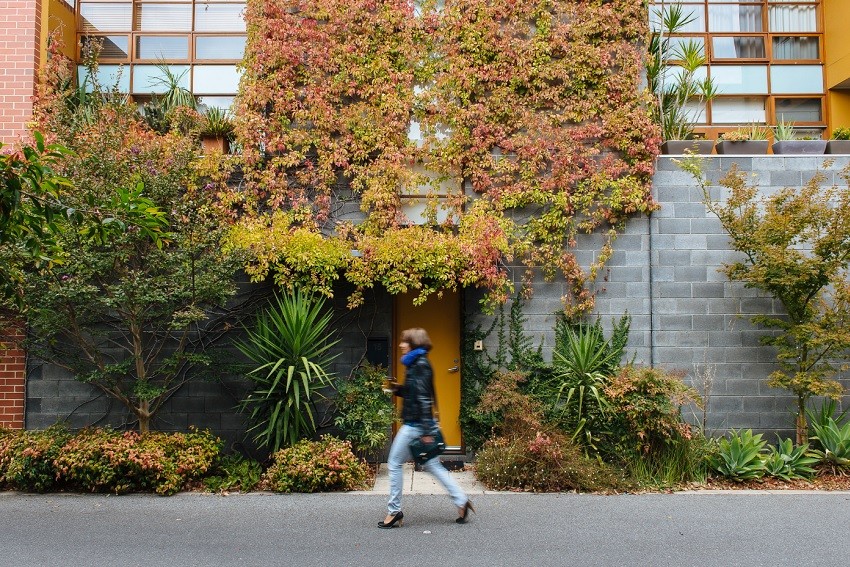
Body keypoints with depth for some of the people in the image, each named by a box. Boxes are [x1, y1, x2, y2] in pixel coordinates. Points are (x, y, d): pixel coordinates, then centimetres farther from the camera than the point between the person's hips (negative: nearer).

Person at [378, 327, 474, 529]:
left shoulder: (420, 365, -15)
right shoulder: (416, 364, 14)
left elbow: (424, 398, -20)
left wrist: (426, 431, -23)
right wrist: (398, 389, 6)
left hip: (415, 424, -10)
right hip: (417, 424, 10)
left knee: (394, 464, 2)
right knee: (432, 465, 13)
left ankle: (394, 512, 10)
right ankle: (461, 500, 14)